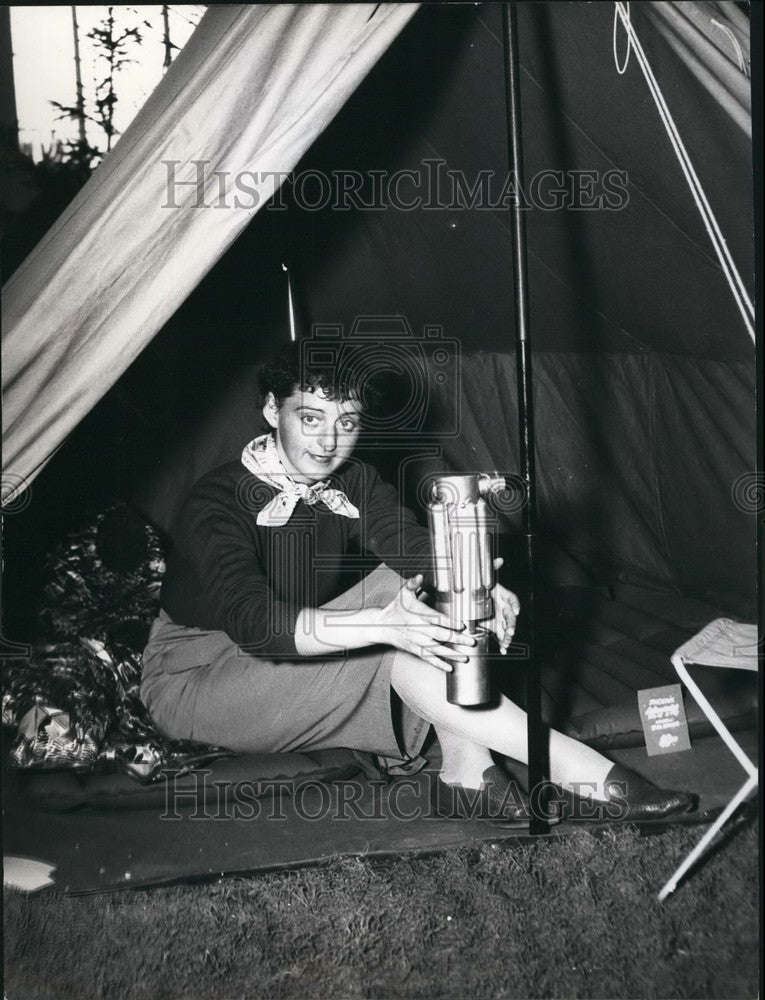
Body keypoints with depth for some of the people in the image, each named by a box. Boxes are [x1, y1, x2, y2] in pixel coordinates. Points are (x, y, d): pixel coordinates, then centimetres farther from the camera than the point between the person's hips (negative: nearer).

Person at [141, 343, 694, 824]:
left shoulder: (355, 484, -4)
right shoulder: (220, 499, -24)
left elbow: (418, 545, -18)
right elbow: (250, 620, -39)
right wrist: (381, 625, -51)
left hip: (298, 661, 6)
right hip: (196, 678, -6)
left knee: (406, 586, -21)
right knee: (395, 653, -30)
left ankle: (467, 771, -23)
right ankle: (590, 778, -30)